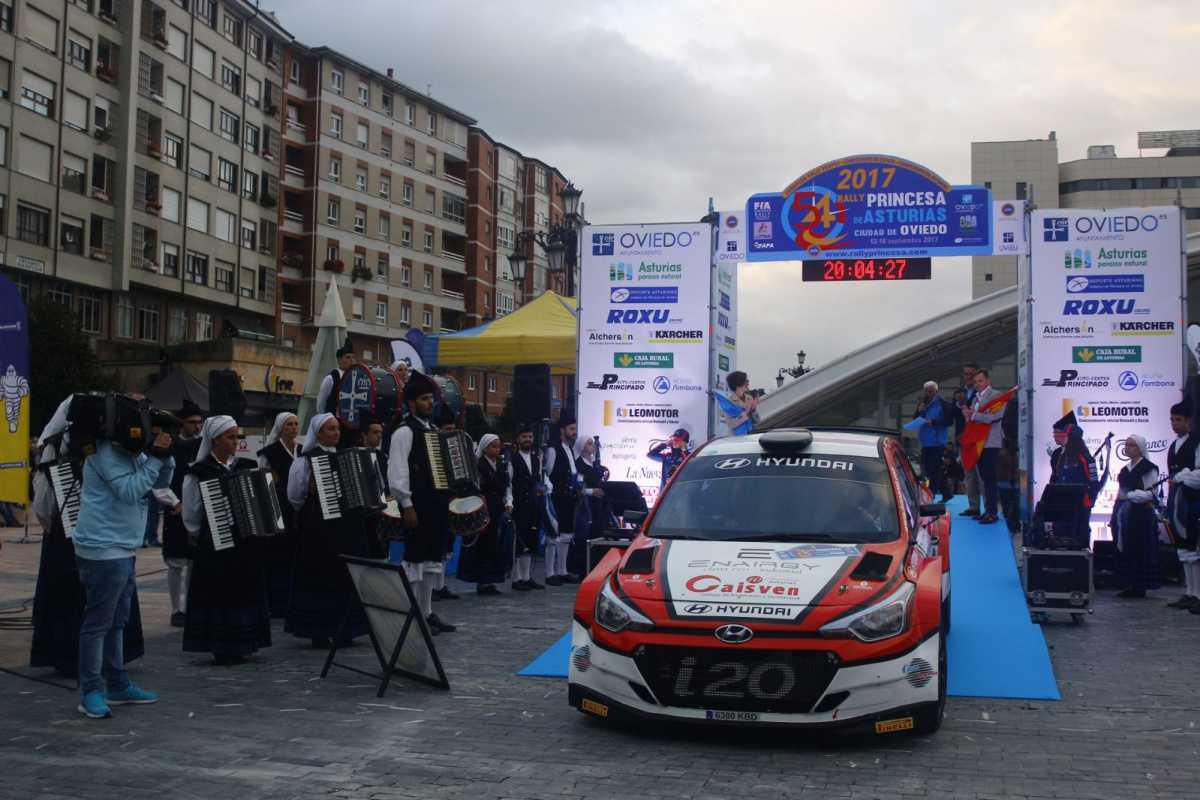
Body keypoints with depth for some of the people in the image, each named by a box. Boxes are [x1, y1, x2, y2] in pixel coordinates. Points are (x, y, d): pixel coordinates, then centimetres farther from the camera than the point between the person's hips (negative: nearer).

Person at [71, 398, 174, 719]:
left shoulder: (132, 449, 14)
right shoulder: (106, 451, -15)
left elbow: (161, 483, 14)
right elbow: (130, 491, -22)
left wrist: (165, 455, -3)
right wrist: (155, 457, -19)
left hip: (124, 549, 10)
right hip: (103, 549, -10)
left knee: (117, 621, 15)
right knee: (98, 623, -5)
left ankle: (118, 685, 23)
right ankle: (91, 692, -1)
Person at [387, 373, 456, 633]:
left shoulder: (433, 430, 16)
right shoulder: (405, 431, -9)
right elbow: (397, 471, -15)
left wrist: (448, 494, 13)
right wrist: (407, 505, -18)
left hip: (436, 504, 8)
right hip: (417, 506, -8)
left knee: (432, 557, 12)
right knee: (415, 558, -4)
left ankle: (426, 612, 21)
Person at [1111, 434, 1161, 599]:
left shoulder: (1148, 468, -6)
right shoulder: (1125, 469, 18)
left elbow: (1150, 493, -13)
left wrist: (1128, 495, -19)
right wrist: (1116, 515, 18)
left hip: (1140, 514, -8)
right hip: (1124, 514, 8)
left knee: (1138, 551, -5)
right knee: (1123, 550, 6)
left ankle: (1139, 587, -1)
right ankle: (1129, 585, 12)